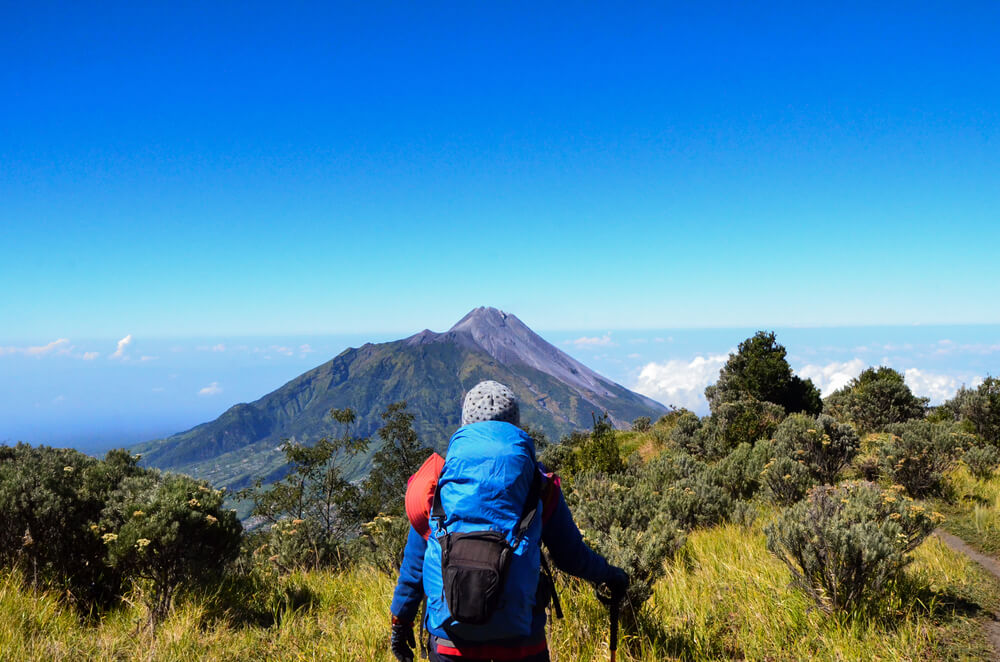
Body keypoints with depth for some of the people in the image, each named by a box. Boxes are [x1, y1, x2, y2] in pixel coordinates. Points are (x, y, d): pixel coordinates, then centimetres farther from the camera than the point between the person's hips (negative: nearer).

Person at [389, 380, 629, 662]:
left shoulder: (435, 482, -1)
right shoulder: (539, 485, -2)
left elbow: (413, 562, 5)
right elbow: (571, 556, 6)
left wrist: (401, 621, 19)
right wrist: (609, 574, 26)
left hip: (450, 639, 1)